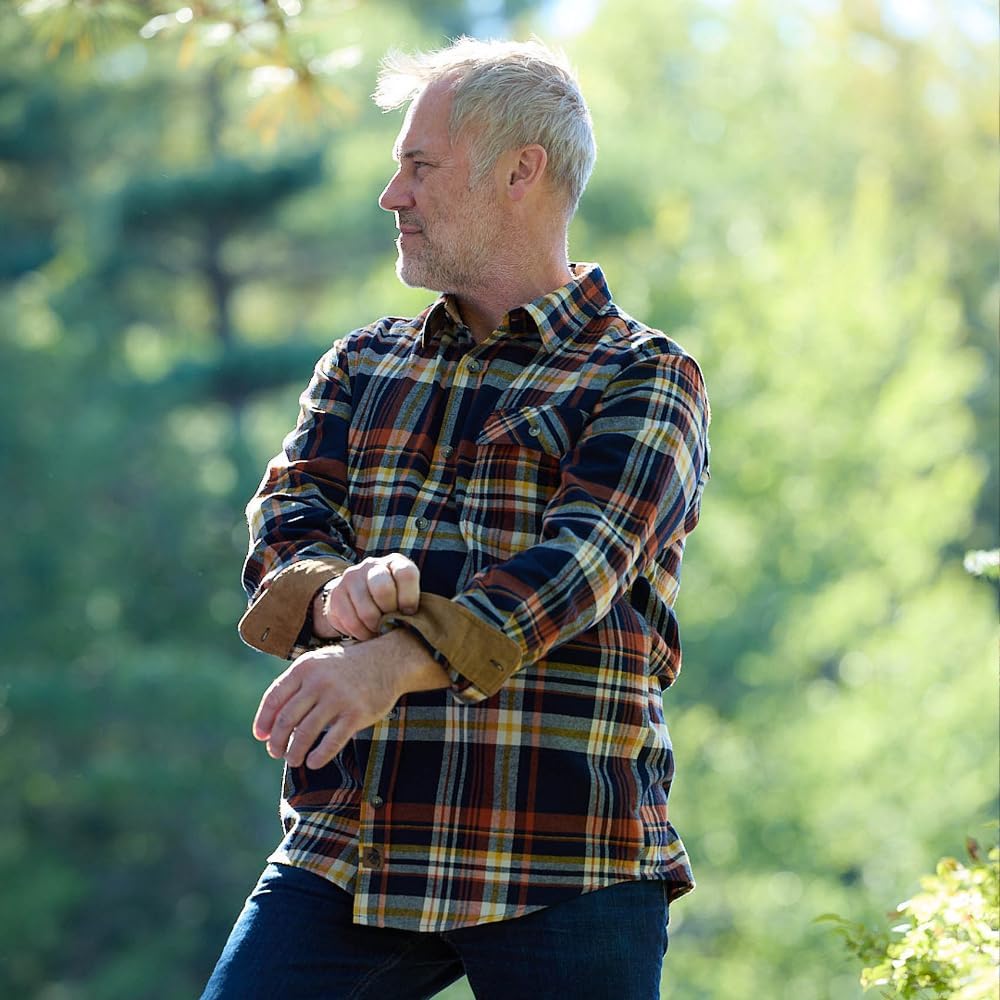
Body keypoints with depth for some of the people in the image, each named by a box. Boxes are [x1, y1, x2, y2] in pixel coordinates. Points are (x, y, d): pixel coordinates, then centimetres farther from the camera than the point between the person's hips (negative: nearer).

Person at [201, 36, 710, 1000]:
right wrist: (333, 592, -20)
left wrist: (396, 660, -30)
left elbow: (580, 560, -14)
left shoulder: (643, 377, 3)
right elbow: (284, 524, 6)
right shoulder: (361, 366, 20)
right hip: (342, 849, 4)